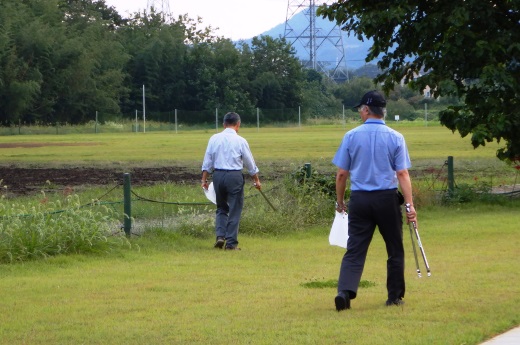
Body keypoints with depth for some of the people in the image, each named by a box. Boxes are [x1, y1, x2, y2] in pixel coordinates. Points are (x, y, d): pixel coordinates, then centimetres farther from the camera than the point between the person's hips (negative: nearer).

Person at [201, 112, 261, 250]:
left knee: (221, 208, 18)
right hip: (235, 176, -3)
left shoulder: (214, 139, 2)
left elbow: (207, 161, 5)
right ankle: (231, 242, 3)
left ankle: (220, 236, 2)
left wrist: (204, 179, 11)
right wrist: (256, 180, 16)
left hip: (218, 175, 3)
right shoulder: (240, 141, -5)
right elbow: (250, 163, 4)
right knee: (235, 210, 4)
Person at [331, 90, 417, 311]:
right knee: (395, 250, 12)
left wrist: (339, 202, 14)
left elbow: (341, 173, 2)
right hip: (388, 199, -1)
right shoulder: (395, 138, 0)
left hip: (359, 199, 1)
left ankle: (345, 291, -19)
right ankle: (395, 296, 16)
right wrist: (410, 205, -7)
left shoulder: (351, 136, 1)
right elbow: (403, 174, -6)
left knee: (355, 250, -1)